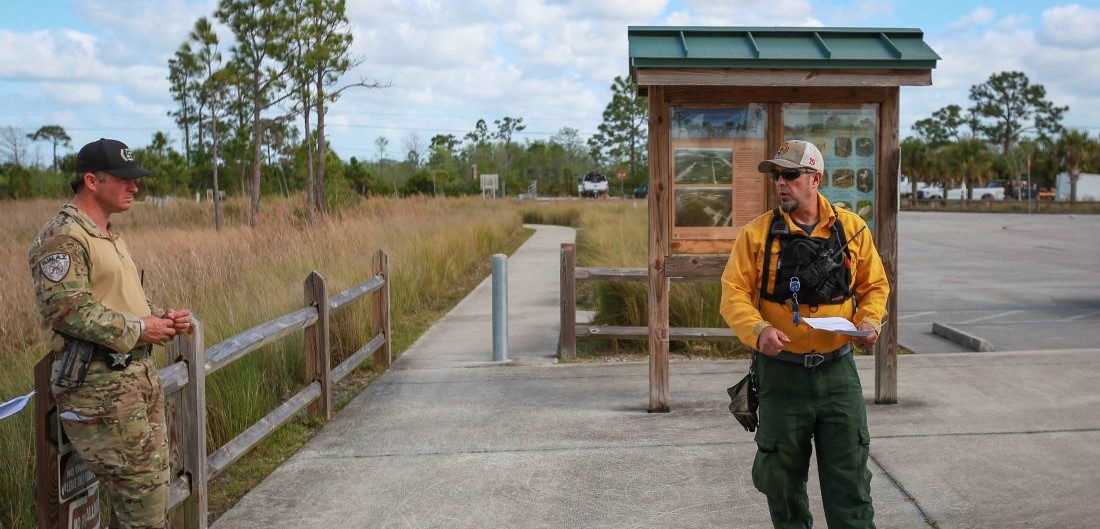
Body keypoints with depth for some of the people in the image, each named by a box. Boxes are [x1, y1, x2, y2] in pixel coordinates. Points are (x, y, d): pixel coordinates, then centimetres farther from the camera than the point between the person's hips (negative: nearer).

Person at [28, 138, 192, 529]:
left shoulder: (111, 236, 18)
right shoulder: (62, 238, -13)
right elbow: (67, 309, -22)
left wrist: (162, 318, 7)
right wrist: (137, 330, -18)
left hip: (139, 372, 10)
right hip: (99, 383, -10)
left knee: (154, 479, 13)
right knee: (142, 487, -8)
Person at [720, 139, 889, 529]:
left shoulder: (852, 228, 3)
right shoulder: (757, 234, -2)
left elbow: (875, 285, 11)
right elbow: (733, 292, -7)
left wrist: (869, 321, -9)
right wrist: (758, 329, -25)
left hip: (838, 370, 1)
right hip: (781, 372, 0)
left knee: (848, 473, 2)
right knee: (782, 475, 10)